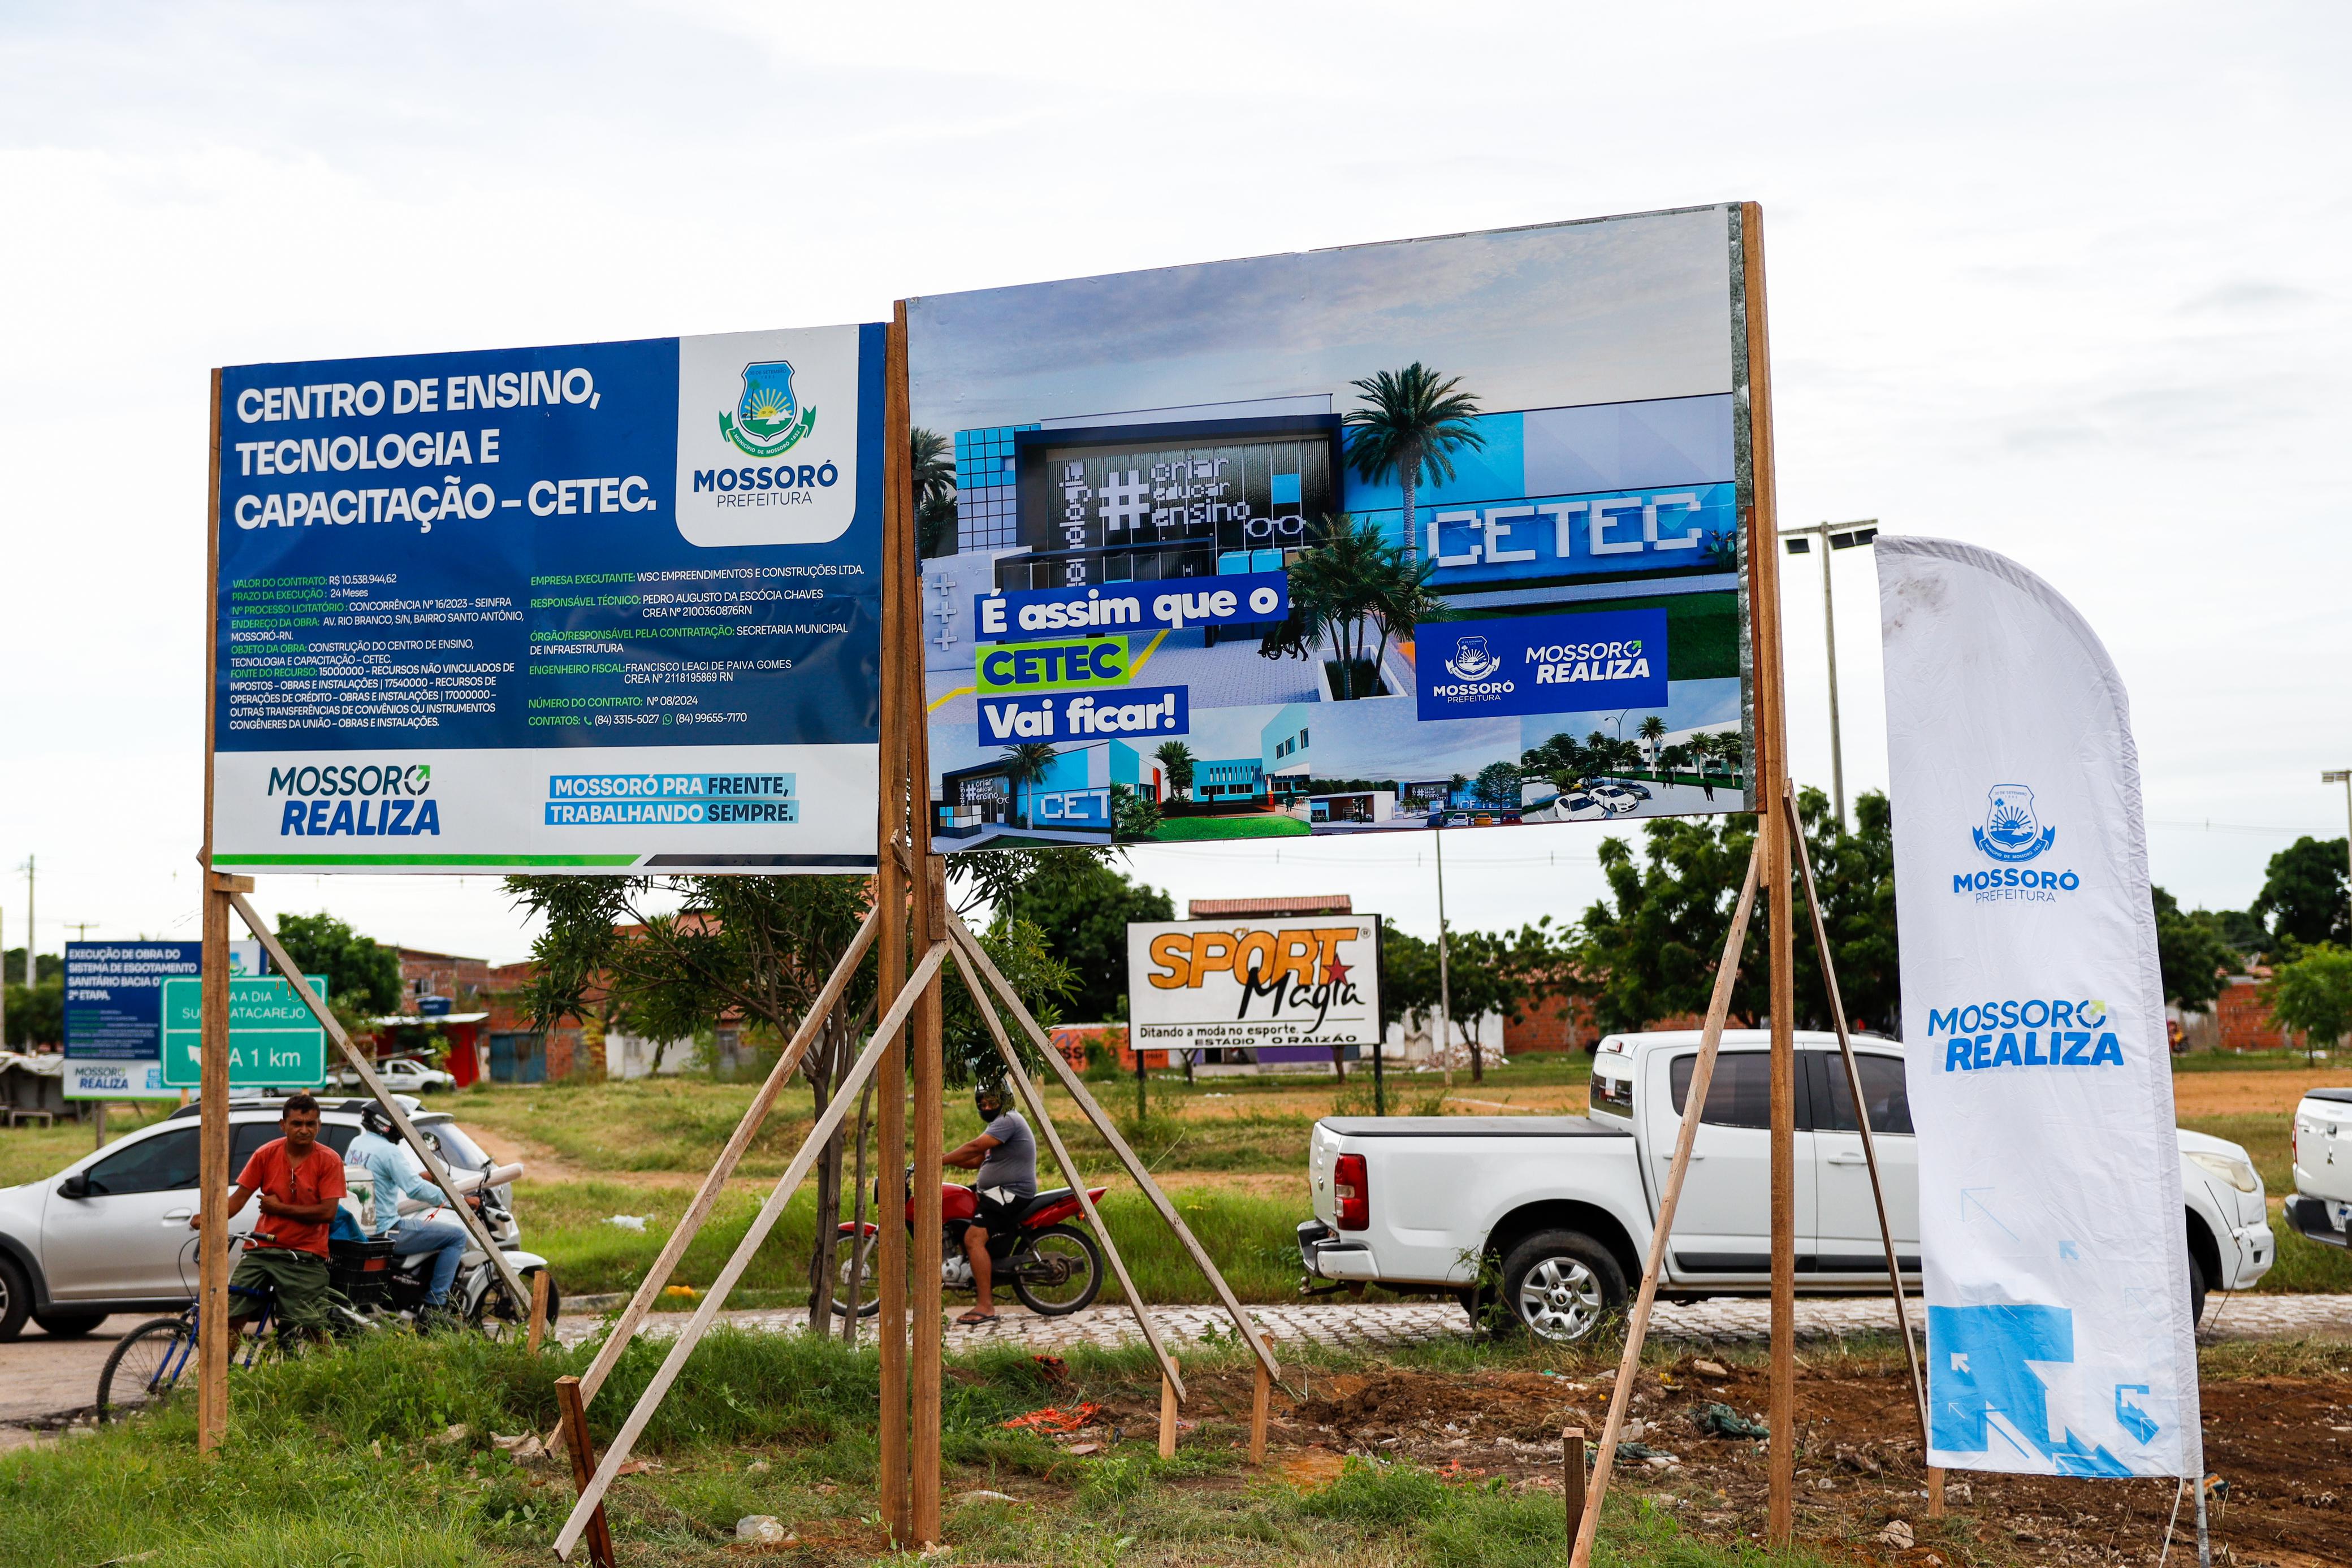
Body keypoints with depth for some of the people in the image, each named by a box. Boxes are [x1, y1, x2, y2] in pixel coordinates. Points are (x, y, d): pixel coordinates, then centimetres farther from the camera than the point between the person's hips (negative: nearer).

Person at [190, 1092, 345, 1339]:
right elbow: (240, 1196, 2)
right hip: (262, 1249, 3)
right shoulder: (266, 1154, 1)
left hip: (304, 1256, -3)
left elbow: (327, 1213, -12)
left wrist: (280, 1208, -10)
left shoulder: (329, 1161, -6)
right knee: (232, 1317, -2)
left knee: (313, 1328, -5)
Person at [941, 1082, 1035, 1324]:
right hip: (996, 1192, 12)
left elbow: (975, 1148, -23)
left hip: (1011, 1193, -12)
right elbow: (977, 1161, 21)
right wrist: (945, 1159, 7)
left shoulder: (1008, 1120, -13)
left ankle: (986, 1306, -28)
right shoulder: (999, 1123, 22)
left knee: (974, 1238, -23)